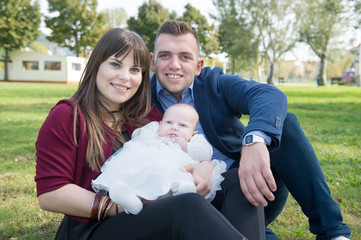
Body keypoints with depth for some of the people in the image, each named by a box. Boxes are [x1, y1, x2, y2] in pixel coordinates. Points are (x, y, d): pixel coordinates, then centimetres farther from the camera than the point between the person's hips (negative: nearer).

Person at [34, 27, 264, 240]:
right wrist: (120, 208, -15)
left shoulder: (146, 115, 15)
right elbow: (49, 194, -9)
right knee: (188, 205, -36)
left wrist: (203, 170, -9)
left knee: (237, 182, -11)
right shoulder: (66, 117, -1)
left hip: (152, 219, 7)